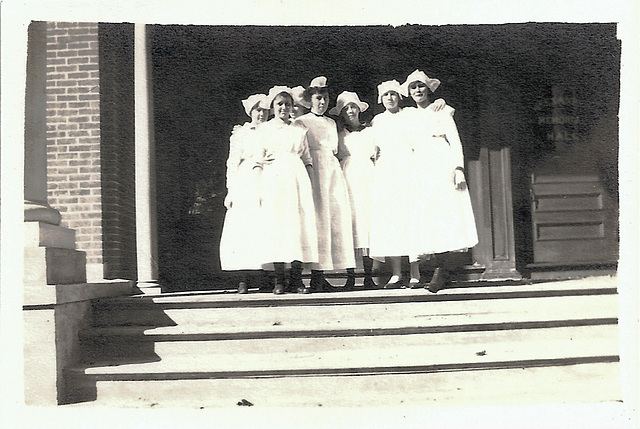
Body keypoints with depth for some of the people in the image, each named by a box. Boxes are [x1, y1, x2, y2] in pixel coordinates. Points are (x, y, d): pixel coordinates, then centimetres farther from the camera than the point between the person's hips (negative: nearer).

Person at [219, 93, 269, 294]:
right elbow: (232, 164, 8)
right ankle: (242, 281, -7)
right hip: (245, 187, -1)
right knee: (243, 230, -7)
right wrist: (230, 191, 1)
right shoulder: (240, 134, 11)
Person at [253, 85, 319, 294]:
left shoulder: (300, 130, 18)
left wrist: (310, 183, 4)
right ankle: (279, 279, -6)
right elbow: (258, 160, 8)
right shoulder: (264, 129, 13)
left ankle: (296, 279, -4)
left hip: (298, 178, 2)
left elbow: (307, 159, 17)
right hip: (274, 179, -2)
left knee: (300, 224, -7)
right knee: (275, 225, -9)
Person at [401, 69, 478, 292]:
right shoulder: (408, 115, 19)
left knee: (445, 213, -14)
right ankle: (441, 267, -4)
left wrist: (459, 168, -12)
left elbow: (455, 141, 0)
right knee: (426, 218, -6)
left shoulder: (441, 111, 8)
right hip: (420, 169, 4)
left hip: (443, 167, -4)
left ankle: (441, 269, -15)